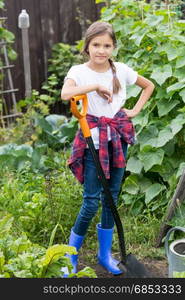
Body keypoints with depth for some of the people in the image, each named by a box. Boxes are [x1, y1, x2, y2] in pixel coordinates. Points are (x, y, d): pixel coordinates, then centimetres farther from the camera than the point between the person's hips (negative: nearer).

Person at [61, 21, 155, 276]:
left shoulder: (121, 70, 1)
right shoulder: (79, 71, -10)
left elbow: (149, 86, 17)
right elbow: (65, 94, -32)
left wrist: (136, 110, 6)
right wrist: (97, 86, -27)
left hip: (117, 138, 4)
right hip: (93, 140, -4)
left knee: (111, 197, 11)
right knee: (91, 201, -5)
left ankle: (105, 253, 26)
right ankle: (71, 255, 15)